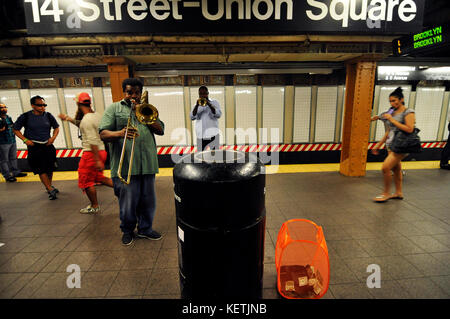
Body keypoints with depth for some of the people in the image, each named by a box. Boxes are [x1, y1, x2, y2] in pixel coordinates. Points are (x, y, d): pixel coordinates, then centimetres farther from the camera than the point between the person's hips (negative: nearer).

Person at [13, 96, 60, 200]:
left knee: (50, 168, 11)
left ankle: (49, 186, 31)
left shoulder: (48, 115, 2)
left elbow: (56, 127, 15)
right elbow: (15, 129, 4)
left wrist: (53, 137, 0)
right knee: (41, 170, -5)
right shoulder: (26, 116, -5)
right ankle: (50, 189, 2)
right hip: (34, 147, -3)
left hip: (48, 145, 3)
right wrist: (25, 140, -8)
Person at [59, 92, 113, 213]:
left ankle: (94, 206, 18)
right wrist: (69, 119, 29)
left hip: (91, 153, -9)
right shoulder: (97, 115, 10)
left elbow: (93, 141, -24)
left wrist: (97, 160, -25)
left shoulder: (87, 120, -18)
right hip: (101, 151, 9)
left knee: (87, 181, 6)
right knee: (99, 177, 23)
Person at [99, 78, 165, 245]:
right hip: (125, 166, -3)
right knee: (127, 203, 4)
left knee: (148, 200, 9)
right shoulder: (114, 108, 9)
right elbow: (103, 134, -1)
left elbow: (161, 130, 6)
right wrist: (120, 133, -22)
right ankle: (127, 231, 28)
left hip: (147, 164, 3)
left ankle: (145, 229, 29)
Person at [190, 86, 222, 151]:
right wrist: (197, 105, -15)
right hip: (200, 135, 3)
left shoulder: (215, 102, 8)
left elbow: (218, 115, -9)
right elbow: (192, 117, -2)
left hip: (212, 134, -2)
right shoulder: (197, 105, 14)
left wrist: (209, 104, -18)